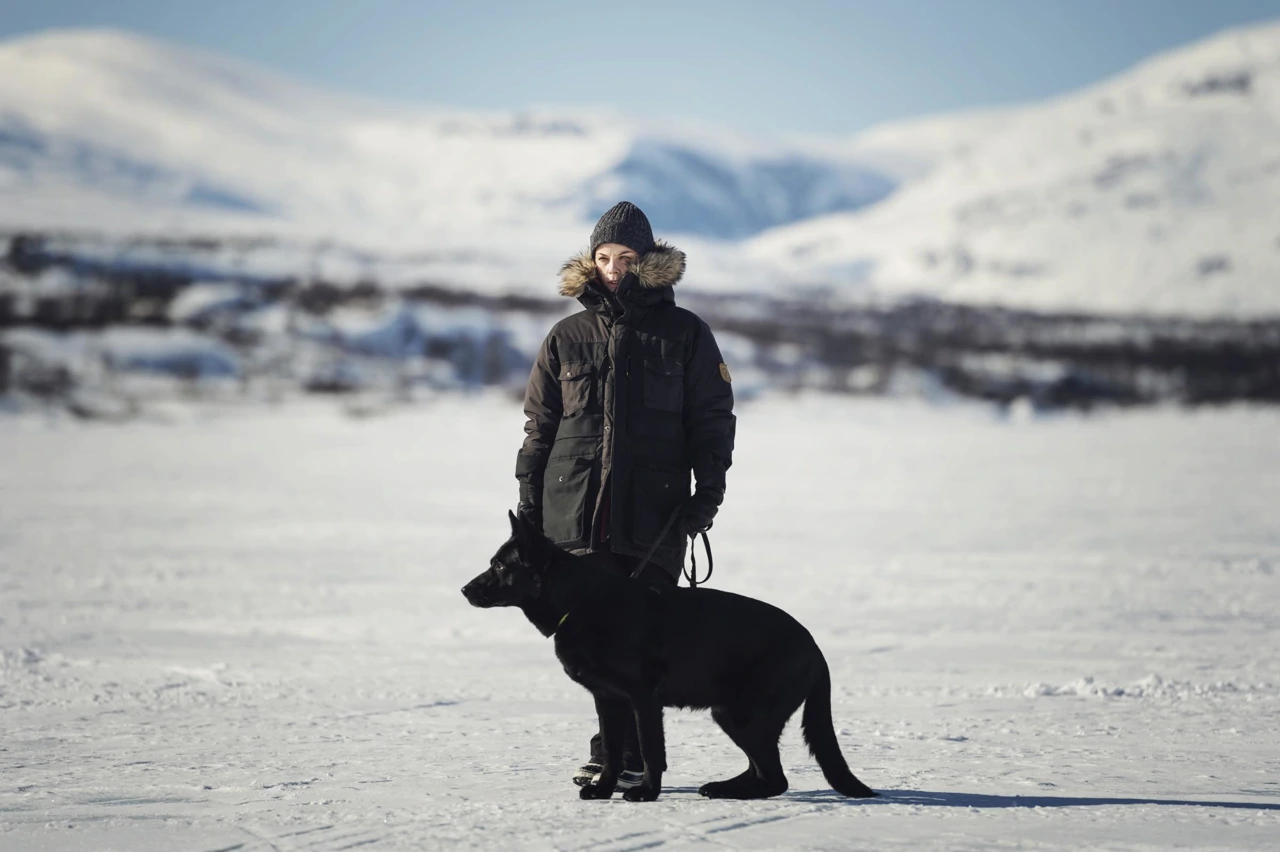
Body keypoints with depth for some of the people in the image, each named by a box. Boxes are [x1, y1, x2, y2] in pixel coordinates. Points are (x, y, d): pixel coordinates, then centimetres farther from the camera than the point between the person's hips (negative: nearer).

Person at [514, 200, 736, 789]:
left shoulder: (683, 333, 8)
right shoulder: (567, 337, 13)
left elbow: (713, 418, 8)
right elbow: (539, 426, 16)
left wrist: (708, 490, -2)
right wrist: (529, 500, 11)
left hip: (655, 513, -2)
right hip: (577, 513, 2)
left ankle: (632, 757, 0)